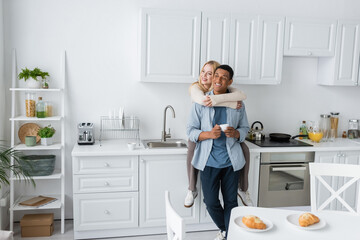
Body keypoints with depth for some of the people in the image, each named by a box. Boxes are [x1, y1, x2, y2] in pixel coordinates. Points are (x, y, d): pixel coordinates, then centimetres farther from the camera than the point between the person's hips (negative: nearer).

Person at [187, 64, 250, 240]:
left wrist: (236, 133, -12)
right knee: (211, 202, 6)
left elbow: (245, 128, 12)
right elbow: (191, 131, -2)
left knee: (231, 201, 9)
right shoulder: (200, 102, -1)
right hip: (209, 161, -1)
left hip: (231, 161, 1)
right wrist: (209, 134, -20)